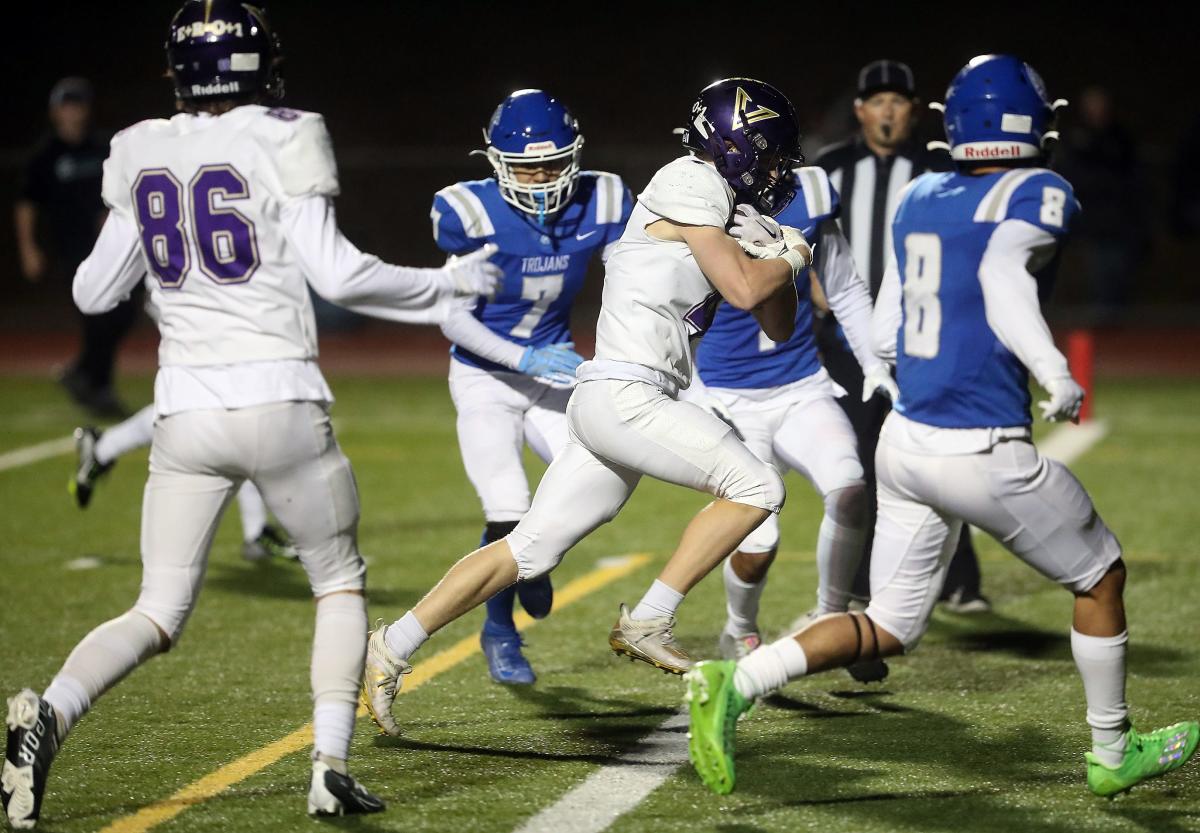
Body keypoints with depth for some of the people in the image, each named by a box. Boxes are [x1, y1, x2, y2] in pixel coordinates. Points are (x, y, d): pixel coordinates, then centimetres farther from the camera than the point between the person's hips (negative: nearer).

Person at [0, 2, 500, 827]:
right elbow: (336, 274, -7)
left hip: (185, 413, 3)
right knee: (340, 582, 17)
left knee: (158, 613, 8)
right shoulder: (282, 142, -5)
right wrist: (447, 286, 6)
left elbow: (96, 292, 15)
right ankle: (331, 765, 4)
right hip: (279, 404, -3)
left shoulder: (140, 155, 8)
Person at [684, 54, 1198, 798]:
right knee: (1102, 577, 17)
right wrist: (1057, 374, -34)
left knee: (889, 629, 13)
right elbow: (1003, 274, -29)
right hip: (983, 453, -6)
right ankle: (1113, 755, 28)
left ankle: (737, 684, -8)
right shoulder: (1038, 195, -8)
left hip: (905, 442, 6)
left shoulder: (920, 200, 10)